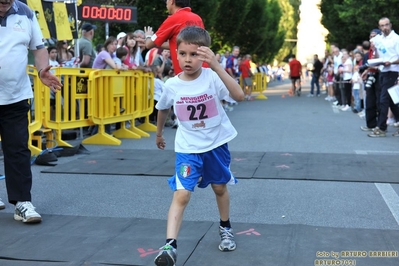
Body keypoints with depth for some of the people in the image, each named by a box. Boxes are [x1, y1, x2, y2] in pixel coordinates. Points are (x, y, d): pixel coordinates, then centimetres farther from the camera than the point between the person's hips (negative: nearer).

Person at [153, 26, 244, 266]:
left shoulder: (212, 78, -19)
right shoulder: (171, 85, -12)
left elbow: (239, 96, -37)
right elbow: (163, 109, 10)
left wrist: (216, 66, -44)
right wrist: (159, 134, 23)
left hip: (216, 143, 0)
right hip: (188, 148, 0)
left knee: (220, 187, 18)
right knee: (181, 194, -14)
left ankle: (226, 228, 42)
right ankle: (170, 246, -16)